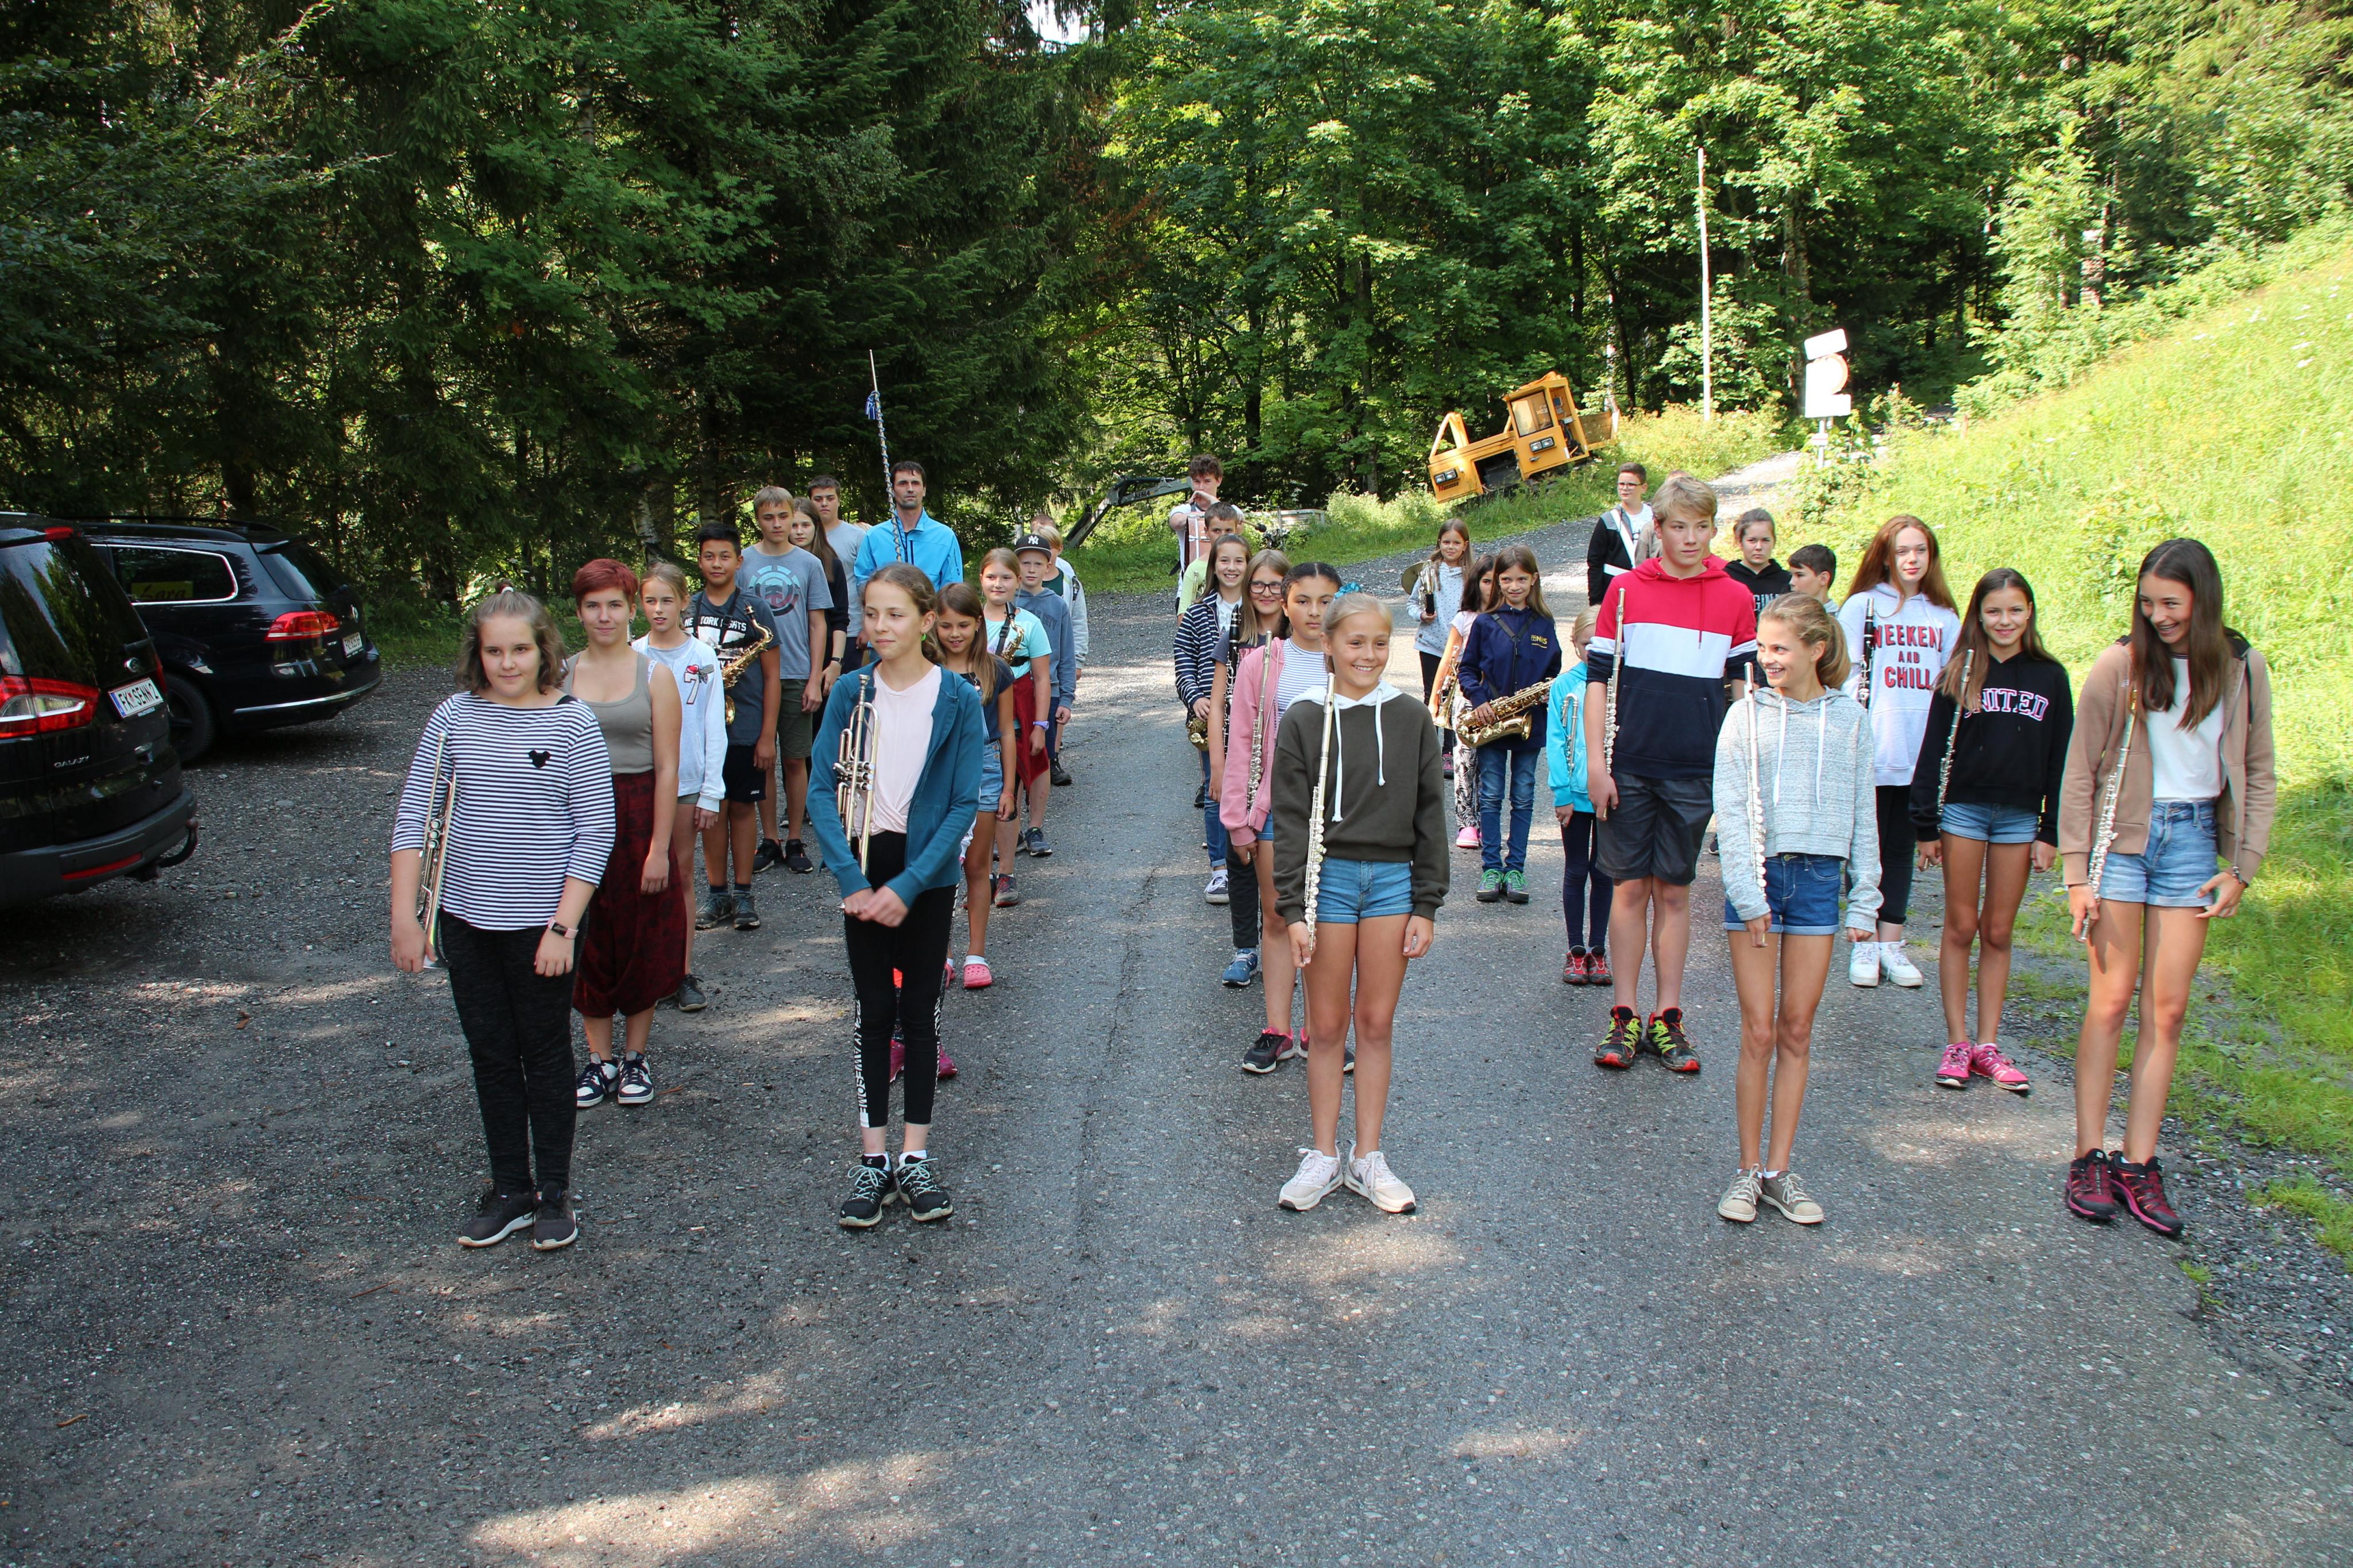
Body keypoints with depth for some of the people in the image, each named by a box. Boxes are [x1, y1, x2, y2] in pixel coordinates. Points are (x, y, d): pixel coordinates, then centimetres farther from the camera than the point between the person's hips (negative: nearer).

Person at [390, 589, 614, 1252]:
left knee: (545, 1055, 9)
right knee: (491, 1056, 13)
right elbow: (412, 816, 1)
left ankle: (555, 1194, 22)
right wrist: (404, 915, -5)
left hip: (541, 921, -3)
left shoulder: (573, 723, -9)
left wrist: (563, 926, -14)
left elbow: (595, 835, -9)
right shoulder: (455, 717, -1)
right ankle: (510, 1191, 26)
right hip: (466, 919, 4)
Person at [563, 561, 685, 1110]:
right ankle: (599, 1059, 19)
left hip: (638, 817, -2)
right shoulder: (560, 675, 4)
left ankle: (635, 1057, 21)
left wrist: (659, 847, -11)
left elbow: (667, 768, -5)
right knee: (586, 945, 6)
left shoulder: (655, 676, -2)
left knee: (641, 943, 7)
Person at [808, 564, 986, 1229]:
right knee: (874, 1012, 5)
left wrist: (907, 886, -15)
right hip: (865, 869, 1)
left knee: (919, 1012, 5)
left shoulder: (957, 699, -6)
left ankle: (915, 1158, 14)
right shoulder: (850, 693, -2)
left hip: (927, 872, -1)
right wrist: (852, 880, -14)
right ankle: (873, 1161, 11)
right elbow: (822, 792, -4)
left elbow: (964, 804, -9)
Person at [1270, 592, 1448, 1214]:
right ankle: (1323, 1157, 16)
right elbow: (1291, 818, -3)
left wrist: (1426, 906, 3)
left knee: (1377, 1024, 7)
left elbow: (1430, 815, 7)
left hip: (1393, 880, 2)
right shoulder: (1304, 720, -2)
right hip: (1329, 877, -1)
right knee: (1327, 1026, 4)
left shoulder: (1411, 719, 4)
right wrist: (1294, 908, -9)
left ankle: (1367, 1158, 17)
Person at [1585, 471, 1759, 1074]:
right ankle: (1624, 1017, 12)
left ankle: (1669, 1018, 15)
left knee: (1675, 891, 7)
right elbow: (1599, 680, 2)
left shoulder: (1736, 599, 4)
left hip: (1695, 772, 1)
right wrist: (1595, 764, -4)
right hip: (1629, 769, -1)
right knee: (1631, 887, 4)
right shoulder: (1625, 589, 2)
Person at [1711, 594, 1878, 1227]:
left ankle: (1780, 1169, 15)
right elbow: (1730, 808, -2)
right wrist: (1748, 891, -10)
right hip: (1757, 874, -1)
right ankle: (1748, 1169, 10)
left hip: (1818, 876, 1)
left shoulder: (1848, 718, 5)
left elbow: (1863, 811, 8)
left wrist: (1865, 897, 5)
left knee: (1797, 1032, 6)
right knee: (1759, 1033, 0)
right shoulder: (1748, 714, 1)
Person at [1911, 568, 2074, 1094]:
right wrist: (1926, 825, -2)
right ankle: (1957, 1044, 10)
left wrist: (2051, 832, 1)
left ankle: (1988, 1046, 13)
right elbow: (1934, 751, 2)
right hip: (1963, 810, -1)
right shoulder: (1960, 675, 1)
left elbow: (2061, 758, 6)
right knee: (1961, 928, 3)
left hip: (2020, 817, 1)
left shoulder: (2050, 677, 5)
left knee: (1999, 933, 7)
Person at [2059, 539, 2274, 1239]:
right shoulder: (2118, 667, -6)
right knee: (2112, 1002, -2)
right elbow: (2080, 772, -4)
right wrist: (2078, 871, -8)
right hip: (2123, 834, -2)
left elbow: (2258, 774, 9)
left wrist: (2242, 867, 2)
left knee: (2168, 1011, 2)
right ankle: (2089, 1157, 5)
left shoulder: (2242, 668, 2)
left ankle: (2138, 1165, 7)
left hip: (2193, 839, 3)